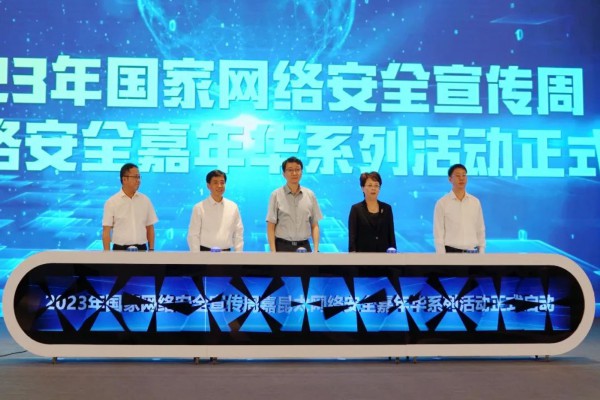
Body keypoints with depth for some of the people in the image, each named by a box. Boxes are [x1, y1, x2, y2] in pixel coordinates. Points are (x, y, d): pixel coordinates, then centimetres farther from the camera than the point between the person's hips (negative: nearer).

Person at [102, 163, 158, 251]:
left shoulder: (145, 200, 6)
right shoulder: (112, 202, -4)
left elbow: (150, 228, 10)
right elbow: (106, 231, -5)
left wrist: (151, 250, 4)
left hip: (141, 249, 3)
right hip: (120, 249, -3)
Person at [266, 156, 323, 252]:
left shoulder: (310, 195, 6)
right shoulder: (276, 195, -2)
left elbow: (314, 225, 8)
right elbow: (271, 227, -3)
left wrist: (316, 249, -2)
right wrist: (273, 251, -10)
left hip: (304, 246, 3)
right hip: (283, 246, -2)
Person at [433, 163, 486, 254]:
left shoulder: (475, 202, 8)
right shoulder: (442, 203, -3)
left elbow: (481, 230, 11)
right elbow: (438, 233, -4)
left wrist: (481, 253, 6)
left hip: (472, 252, 3)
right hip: (451, 252, -3)